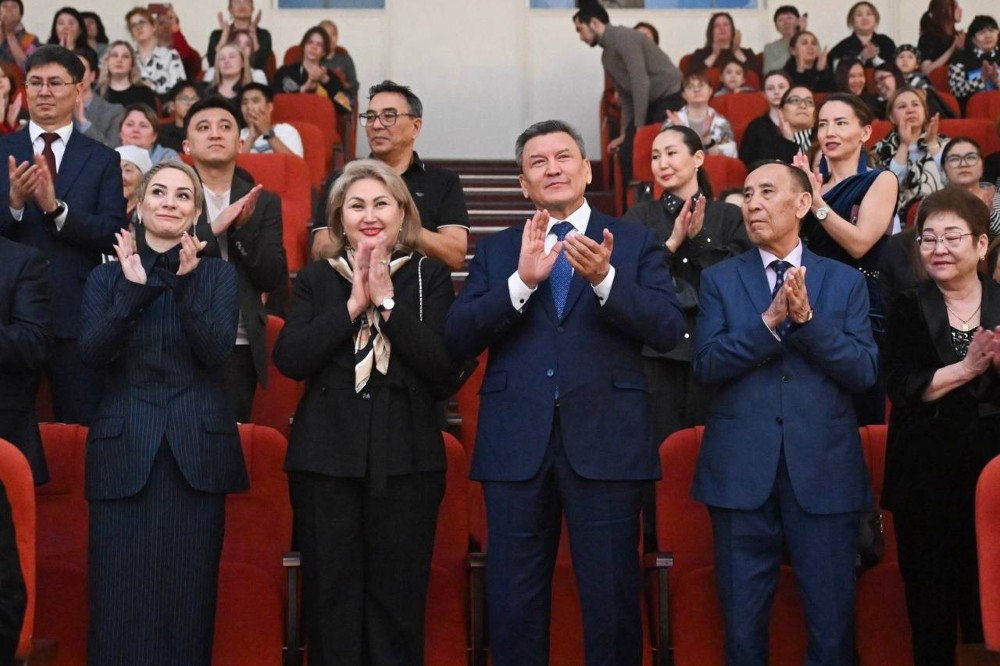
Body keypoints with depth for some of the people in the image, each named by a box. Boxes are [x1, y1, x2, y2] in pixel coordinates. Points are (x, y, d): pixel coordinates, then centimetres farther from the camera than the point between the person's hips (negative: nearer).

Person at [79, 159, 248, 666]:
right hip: (124, 449, 0)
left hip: (198, 449, 0)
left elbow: (216, 350, -8)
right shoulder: (107, 276, 9)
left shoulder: (218, 274, 7)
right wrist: (133, 290, -18)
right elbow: (92, 352, -7)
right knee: (121, 594, -2)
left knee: (187, 593, 3)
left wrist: (185, 283, -18)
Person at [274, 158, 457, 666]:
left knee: (398, 600, 4)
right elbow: (289, 360, -6)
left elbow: (442, 364, -8)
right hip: (326, 457, 1)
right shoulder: (316, 279, 8)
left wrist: (387, 302, -13)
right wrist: (352, 305, -10)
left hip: (406, 459, -1)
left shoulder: (430, 277, 5)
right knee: (331, 598, 6)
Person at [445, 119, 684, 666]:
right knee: (513, 604, 9)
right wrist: (522, 280, -14)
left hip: (604, 441, -2)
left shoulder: (635, 243, 7)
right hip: (516, 444, 2)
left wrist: (604, 279, -21)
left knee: (612, 600, 5)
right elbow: (458, 339, -1)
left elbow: (669, 331, -6)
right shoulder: (495, 251, 11)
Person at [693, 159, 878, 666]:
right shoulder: (719, 279, 7)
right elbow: (706, 365, -6)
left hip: (824, 471, 0)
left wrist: (807, 317, -14)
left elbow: (865, 370, -3)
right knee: (743, 624, 7)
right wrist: (770, 320, -16)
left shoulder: (845, 282, 8)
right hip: (741, 471, 0)